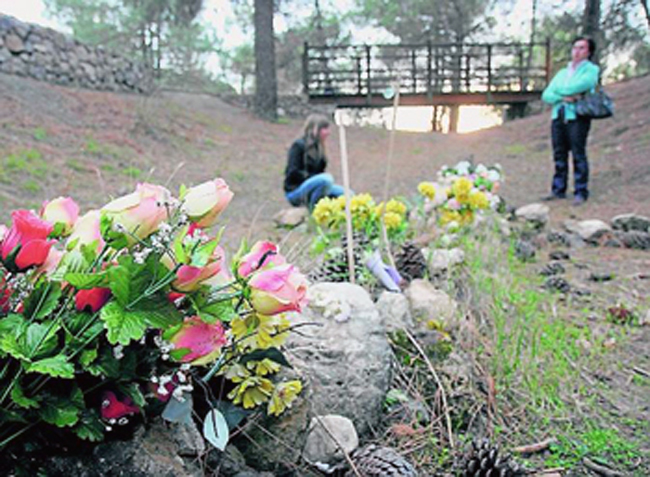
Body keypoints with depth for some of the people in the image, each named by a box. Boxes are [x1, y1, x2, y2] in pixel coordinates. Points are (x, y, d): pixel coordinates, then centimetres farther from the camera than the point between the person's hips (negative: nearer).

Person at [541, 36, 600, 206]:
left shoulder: (591, 70, 7)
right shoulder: (562, 73, 23)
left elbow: (579, 86, -12)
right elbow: (546, 96, 12)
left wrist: (558, 90, 3)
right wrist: (563, 97, -7)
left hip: (577, 117, -5)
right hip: (558, 117, 5)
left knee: (578, 155, -7)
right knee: (559, 155, 5)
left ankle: (581, 192, -5)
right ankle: (558, 190, 10)